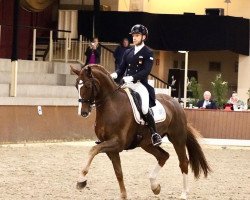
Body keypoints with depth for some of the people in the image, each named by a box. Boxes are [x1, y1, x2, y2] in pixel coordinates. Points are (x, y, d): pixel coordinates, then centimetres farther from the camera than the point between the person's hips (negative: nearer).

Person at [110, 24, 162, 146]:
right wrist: (115, 74, -9)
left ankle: (155, 134, -11)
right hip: (127, 84, 6)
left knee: (145, 109, -24)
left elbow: (146, 71, -11)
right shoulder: (128, 52, 17)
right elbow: (122, 67, 14)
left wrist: (132, 77, -25)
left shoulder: (148, 53, 0)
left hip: (140, 84, -6)